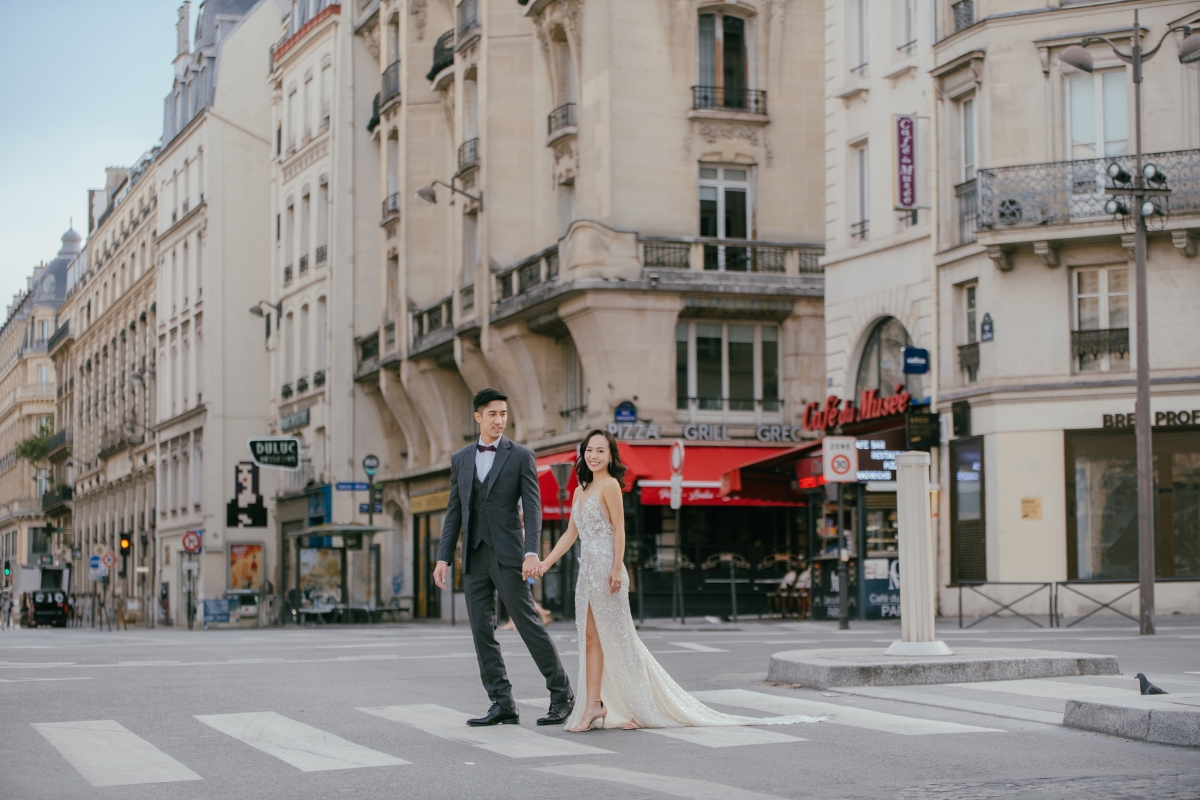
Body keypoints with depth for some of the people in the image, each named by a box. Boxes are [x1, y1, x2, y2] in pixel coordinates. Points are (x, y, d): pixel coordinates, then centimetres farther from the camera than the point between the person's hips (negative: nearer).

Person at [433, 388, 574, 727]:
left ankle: (561, 695, 5)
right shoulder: (460, 459, 12)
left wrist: (532, 552, -19)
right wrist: (443, 558, 6)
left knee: (528, 623, -6)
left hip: (507, 555, -5)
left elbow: (532, 508, -6)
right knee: (482, 631, 2)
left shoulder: (521, 456, 0)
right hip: (474, 558, 5)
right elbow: (454, 512, 14)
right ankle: (502, 704, 5)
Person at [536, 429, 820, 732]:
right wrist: (545, 562, 12)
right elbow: (571, 533, 18)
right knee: (591, 639, 5)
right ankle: (594, 705, 5)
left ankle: (644, 709, 4)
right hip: (587, 571, 8)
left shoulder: (609, 485, -8)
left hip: (605, 570, -8)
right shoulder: (580, 491, 15)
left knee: (618, 639, -4)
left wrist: (616, 569, -18)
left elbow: (619, 529, -13)